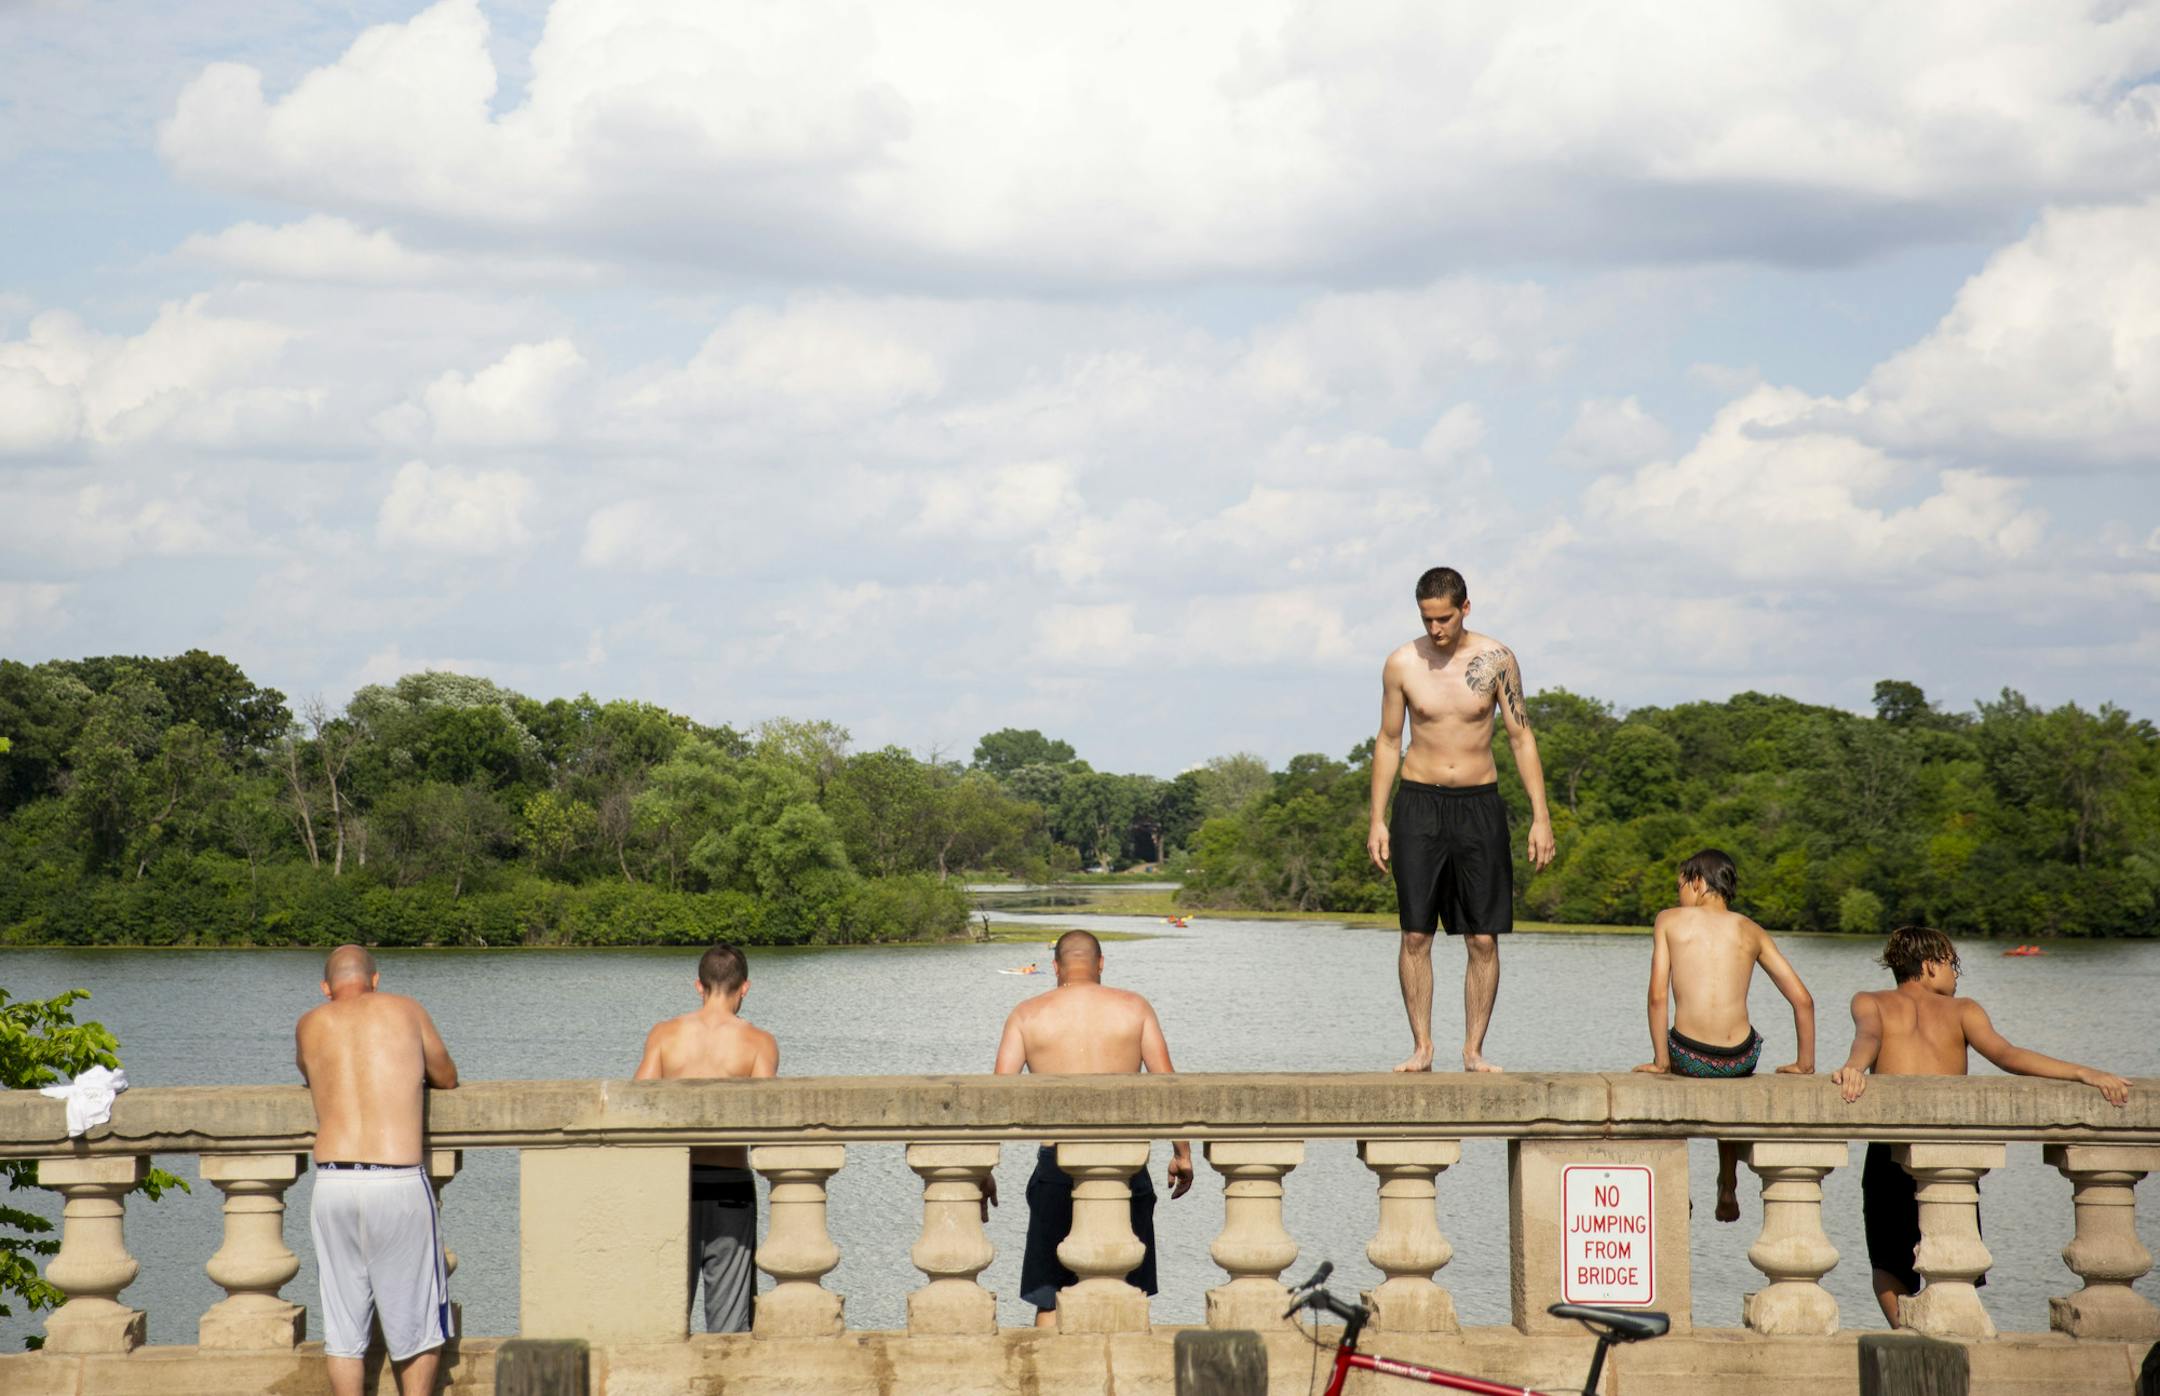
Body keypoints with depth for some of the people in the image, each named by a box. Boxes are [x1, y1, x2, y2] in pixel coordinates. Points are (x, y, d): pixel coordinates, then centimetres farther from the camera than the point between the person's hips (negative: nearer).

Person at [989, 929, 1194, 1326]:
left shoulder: (1027, 1015, 5)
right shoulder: (1134, 1007, 5)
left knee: (1048, 1298, 6)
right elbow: (1167, 1084, 1)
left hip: (1056, 1162, 0)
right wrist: (1182, 1152, 8)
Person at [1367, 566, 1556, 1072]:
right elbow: (1388, 742, 7)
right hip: (1419, 802, 0)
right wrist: (1377, 820, 3)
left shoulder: (1496, 659, -3)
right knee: (1415, 934, -4)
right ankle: (1422, 1047, 4)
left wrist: (1541, 816, -4)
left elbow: (1521, 738, 1)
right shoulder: (1402, 664, -1)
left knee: (1483, 939, -1)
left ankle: (1474, 1049, 6)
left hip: (1479, 803, 0)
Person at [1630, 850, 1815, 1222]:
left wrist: (1660, 1060, 3)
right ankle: (1728, 1189, 44)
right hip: (1742, 1055, 2)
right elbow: (1802, 1000, 8)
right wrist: (1805, 1063, 17)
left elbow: (1658, 996, -4)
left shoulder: (1670, 920, 6)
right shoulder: (1751, 932, 12)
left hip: (1689, 1054, -2)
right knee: (1729, 1088, 40)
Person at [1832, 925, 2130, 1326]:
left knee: (1887, 1263, 12)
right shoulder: (1961, 1009, 14)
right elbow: (2005, 1055, -2)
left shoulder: (1870, 1003, 15)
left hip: (1889, 1151, 0)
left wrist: (1852, 1068, -28)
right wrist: (2083, 1073, -7)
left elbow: (1868, 1037, -8)